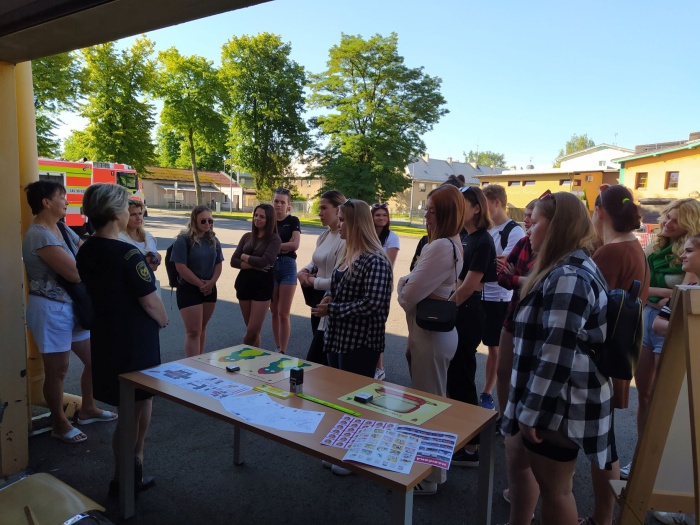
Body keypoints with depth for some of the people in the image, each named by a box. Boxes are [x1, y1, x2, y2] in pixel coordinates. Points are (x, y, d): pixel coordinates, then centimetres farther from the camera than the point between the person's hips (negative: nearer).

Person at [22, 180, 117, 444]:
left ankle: (87, 409, 36)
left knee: (94, 359, 16)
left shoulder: (63, 230, 10)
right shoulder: (39, 235, -20)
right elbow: (76, 273, -25)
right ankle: (59, 423, 25)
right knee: (57, 370, 6)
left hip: (73, 306, 9)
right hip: (51, 309, -9)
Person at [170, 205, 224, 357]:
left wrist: (211, 282, -9)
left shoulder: (213, 240, 7)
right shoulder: (183, 240, -12)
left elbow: (218, 264, 8)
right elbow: (181, 267, -17)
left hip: (209, 289, 6)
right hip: (189, 289, -6)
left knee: (202, 328, 16)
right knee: (193, 331, -7)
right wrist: (200, 284, -14)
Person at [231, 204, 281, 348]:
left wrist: (244, 257, -5)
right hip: (244, 283, 5)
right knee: (250, 330, 12)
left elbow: (264, 261, -19)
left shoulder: (274, 239, -6)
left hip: (263, 285, -5)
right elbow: (233, 261, 2)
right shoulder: (247, 236, 9)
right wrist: (253, 265, -14)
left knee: (253, 331, -4)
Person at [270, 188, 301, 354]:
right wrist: (283, 246, -12)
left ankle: (283, 352, 5)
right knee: (274, 312, 10)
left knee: (283, 313, -3)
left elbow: (295, 245, -12)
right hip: (270, 267, 3)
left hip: (287, 267, -3)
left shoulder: (293, 221, 0)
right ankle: (277, 349, 21)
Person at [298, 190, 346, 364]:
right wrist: (304, 271, 2)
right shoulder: (323, 236, 10)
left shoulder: (345, 239, -20)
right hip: (318, 301, 10)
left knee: (313, 362, -6)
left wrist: (313, 281, -10)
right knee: (324, 359, 19)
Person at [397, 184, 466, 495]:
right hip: (438, 331, 10)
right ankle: (434, 469, 35)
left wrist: (403, 285, -1)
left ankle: (427, 478, 20)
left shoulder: (440, 247, -23)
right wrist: (408, 284, -2)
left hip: (430, 334, -10)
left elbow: (409, 295, -21)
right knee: (435, 401, 19)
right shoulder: (452, 245, 10)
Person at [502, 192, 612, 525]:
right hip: (559, 400, 10)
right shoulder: (576, 268, 10)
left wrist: (531, 412, -20)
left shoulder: (567, 278, -24)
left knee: (554, 490, 6)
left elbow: (556, 357, -26)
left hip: (558, 404, -10)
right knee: (552, 486, 22)